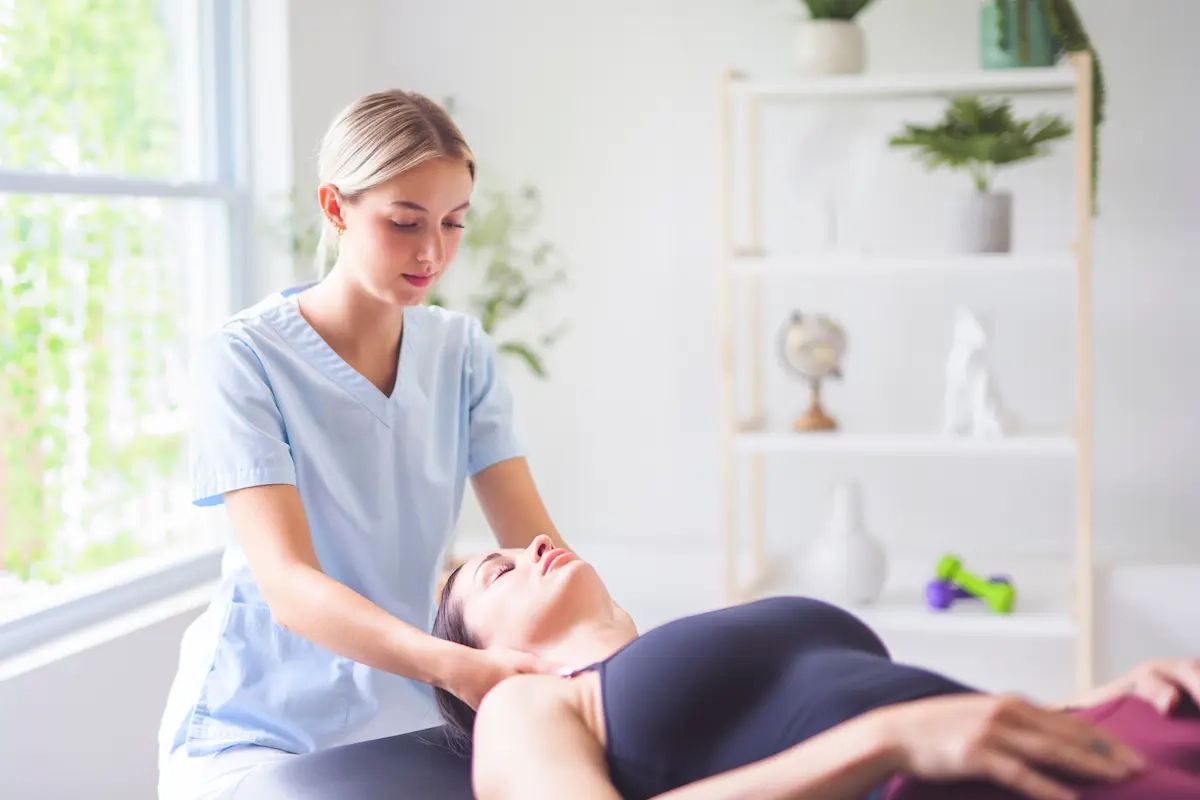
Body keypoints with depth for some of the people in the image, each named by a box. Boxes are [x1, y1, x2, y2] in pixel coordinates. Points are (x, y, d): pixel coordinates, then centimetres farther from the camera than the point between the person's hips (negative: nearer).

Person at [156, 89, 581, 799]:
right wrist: (458, 666, -40)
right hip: (258, 728, -4)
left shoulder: (462, 352, 2)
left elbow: (535, 543, -4)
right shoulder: (246, 358, -14)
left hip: (403, 715, 4)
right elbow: (288, 583, -24)